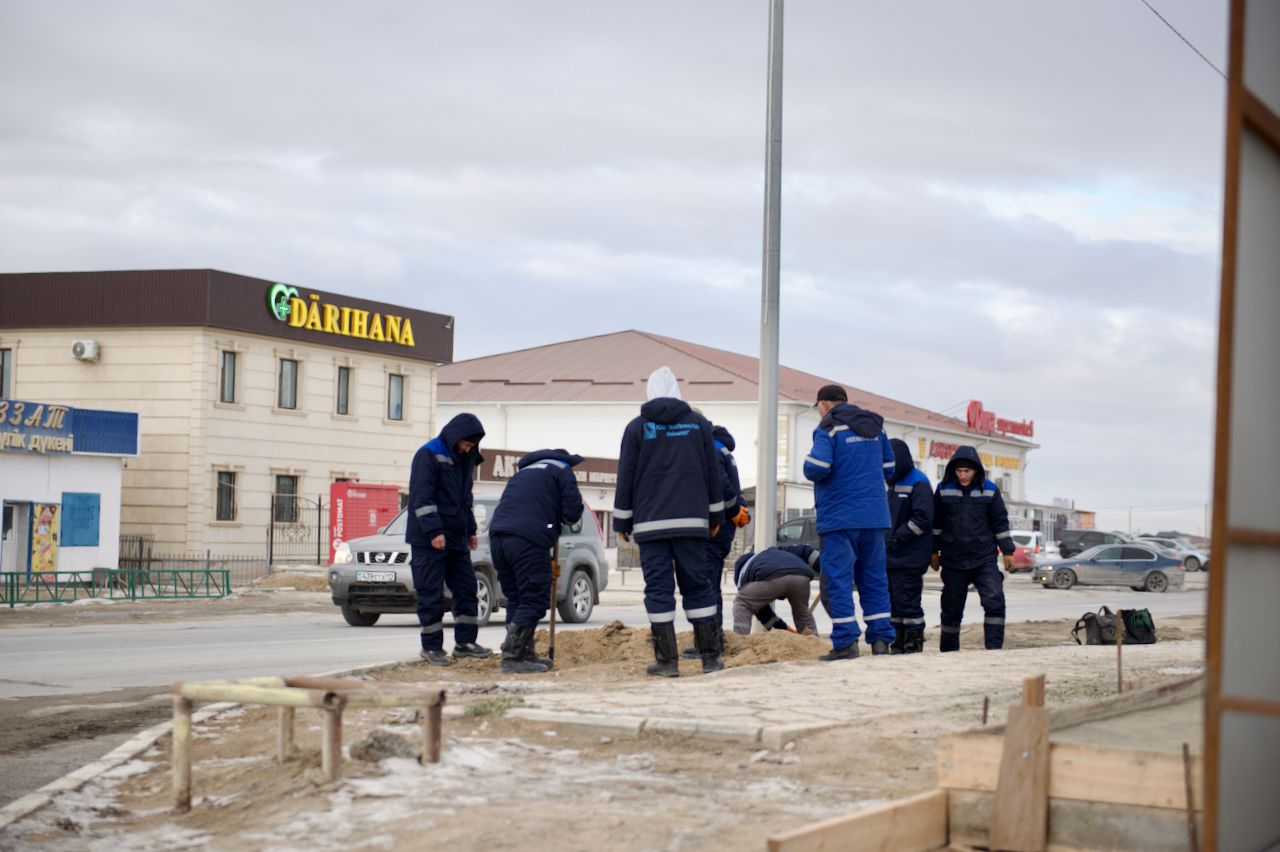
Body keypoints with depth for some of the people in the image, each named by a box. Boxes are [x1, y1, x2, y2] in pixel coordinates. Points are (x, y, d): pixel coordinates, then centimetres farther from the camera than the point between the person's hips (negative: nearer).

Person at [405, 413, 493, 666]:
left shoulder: (464, 459, 15)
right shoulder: (428, 455, -11)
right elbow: (421, 497, -18)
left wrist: (470, 530, 20)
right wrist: (434, 531, -24)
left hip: (456, 538, 8)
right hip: (429, 539, -8)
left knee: (466, 588, 7)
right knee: (431, 594, -4)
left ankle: (465, 642, 13)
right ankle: (431, 647, 3)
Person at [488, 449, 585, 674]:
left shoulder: (524, 470, 33)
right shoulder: (562, 471, 12)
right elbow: (573, 513, 2)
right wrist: (558, 515, 26)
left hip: (497, 536, 7)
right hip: (528, 539, -7)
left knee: (515, 598, 15)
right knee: (534, 599, -5)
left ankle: (525, 654, 18)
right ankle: (512, 657, -13)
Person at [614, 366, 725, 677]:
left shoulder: (637, 427, 3)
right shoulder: (698, 423, 8)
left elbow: (626, 477, 3)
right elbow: (712, 473, 10)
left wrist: (622, 521, 10)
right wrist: (715, 515, 18)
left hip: (651, 522, -2)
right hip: (691, 521, 2)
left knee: (658, 589, -1)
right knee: (697, 585, 7)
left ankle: (666, 660, -4)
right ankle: (711, 656, 7)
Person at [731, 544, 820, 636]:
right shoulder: (777, 551, 45)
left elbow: (761, 611, 34)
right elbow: (804, 551, 30)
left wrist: (783, 628, 40)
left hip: (772, 578, -3)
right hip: (802, 576, 3)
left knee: (742, 604, 20)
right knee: (802, 612, 32)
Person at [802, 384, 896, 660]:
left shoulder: (829, 427, -8)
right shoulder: (875, 425, 13)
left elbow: (816, 468, -20)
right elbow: (888, 468, 19)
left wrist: (810, 467, 1)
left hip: (839, 516, -6)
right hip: (875, 516, 6)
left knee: (838, 580, -2)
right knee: (874, 579, 12)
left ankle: (845, 642, -7)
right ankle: (881, 639, 10)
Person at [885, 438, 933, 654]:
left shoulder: (918, 483, -10)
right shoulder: (894, 483, 18)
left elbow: (923, 518, -19)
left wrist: (897, 537, -17)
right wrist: (887, 539, 8)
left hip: (910, 557, -9)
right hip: (892, 557, 9)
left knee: (908, 602, -8)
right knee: (894, 602, 12)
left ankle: (914, 645, -2)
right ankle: (899, 644, 19)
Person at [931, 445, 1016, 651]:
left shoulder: (989, 490, 0)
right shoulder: (944, 490, 0)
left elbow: (1000, 522, 7)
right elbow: (936, 523, 10)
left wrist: (1007, 551, 5)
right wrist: (934, 550, 12)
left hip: (984, 559, -1)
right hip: (953, 562, 1)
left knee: (995, 601, -16)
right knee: (951, 609, 7)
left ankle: (994, 647, -14)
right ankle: (949, 651, 19)